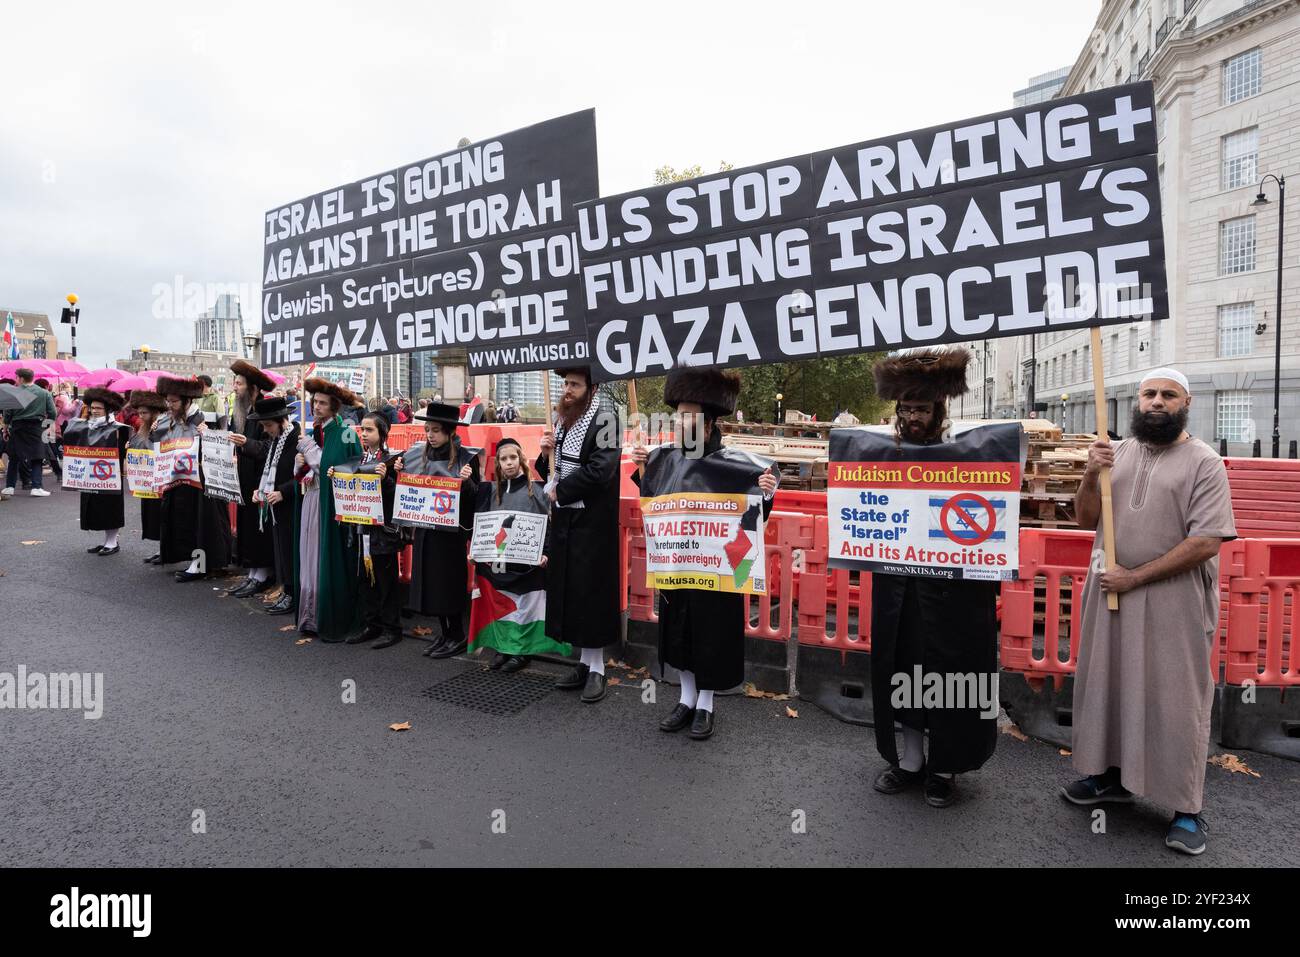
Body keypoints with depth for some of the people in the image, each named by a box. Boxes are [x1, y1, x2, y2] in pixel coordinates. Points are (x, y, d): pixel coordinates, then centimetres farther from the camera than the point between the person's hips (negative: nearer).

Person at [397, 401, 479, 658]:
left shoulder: (466, 458, -10)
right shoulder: (418, 455, 5)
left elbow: (475, 498, -9)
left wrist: (467, 481, -27)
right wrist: (399, 471, -3)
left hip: (451, 529, -5)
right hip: (424, 528, 6)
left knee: (449, 581, 0)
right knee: (429, 580, 11)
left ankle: (457, 635, 15)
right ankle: (444, 632, 24)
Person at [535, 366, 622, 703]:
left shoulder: (604, 417, -11)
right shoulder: (561, 417, 11)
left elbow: (601, 470, -21)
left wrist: (560, 491, -12)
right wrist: (547, 453, -4)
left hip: (593, 520, -7)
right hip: (564, 516, 7)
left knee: (592, 590, -1)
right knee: (568, 588, 10)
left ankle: (596, 668, 12)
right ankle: (584, 662, 22)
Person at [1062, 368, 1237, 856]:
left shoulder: (1204, 463, -7)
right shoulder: (1118, 452, 7)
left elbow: (1206, 542, -14)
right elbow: (1085, 519, 5)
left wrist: (1134, 578, -15)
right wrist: (1091, 476, -12)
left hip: (1173, 600, -5)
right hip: (1110, 591, 5)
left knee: (1175, 700, 3)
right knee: (1107, 684, 13)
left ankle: (1186, 808, 17)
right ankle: (1111, 775, 30)